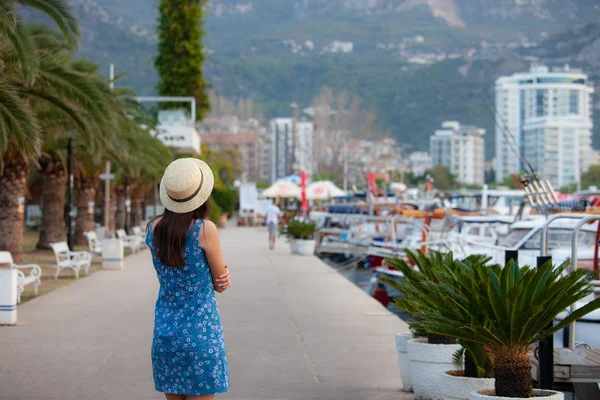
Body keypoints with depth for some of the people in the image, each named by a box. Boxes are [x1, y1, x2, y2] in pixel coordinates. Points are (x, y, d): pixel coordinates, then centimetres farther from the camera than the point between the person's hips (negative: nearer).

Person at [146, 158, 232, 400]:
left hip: (165, 331, 5)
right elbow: (221, 283, -4)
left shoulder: (153, 229, 1)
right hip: (200, 332, -5)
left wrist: (222, 276, 2)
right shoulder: (205, 229, -15)